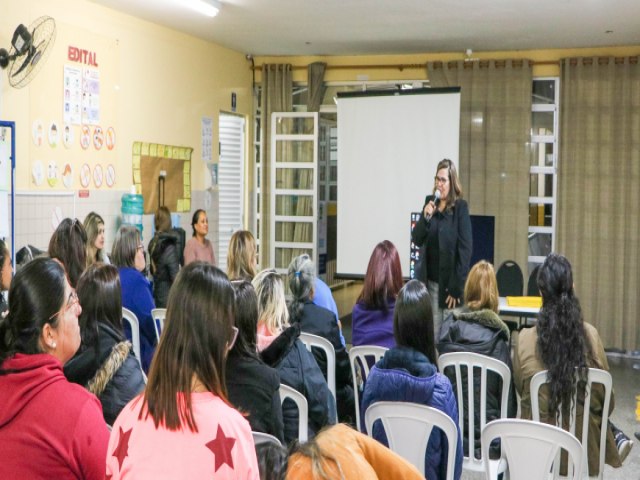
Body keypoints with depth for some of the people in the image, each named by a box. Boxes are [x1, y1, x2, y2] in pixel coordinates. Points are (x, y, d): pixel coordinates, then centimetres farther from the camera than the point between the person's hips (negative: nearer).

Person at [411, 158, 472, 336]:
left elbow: (465, 250, -10)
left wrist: (456, 288, -13)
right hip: (430, 280, 4)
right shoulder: (429, 203, 7)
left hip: (450, 281, -4)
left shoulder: (460, 207, -7)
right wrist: (425, 217, -13)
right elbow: (417, 240, 6)